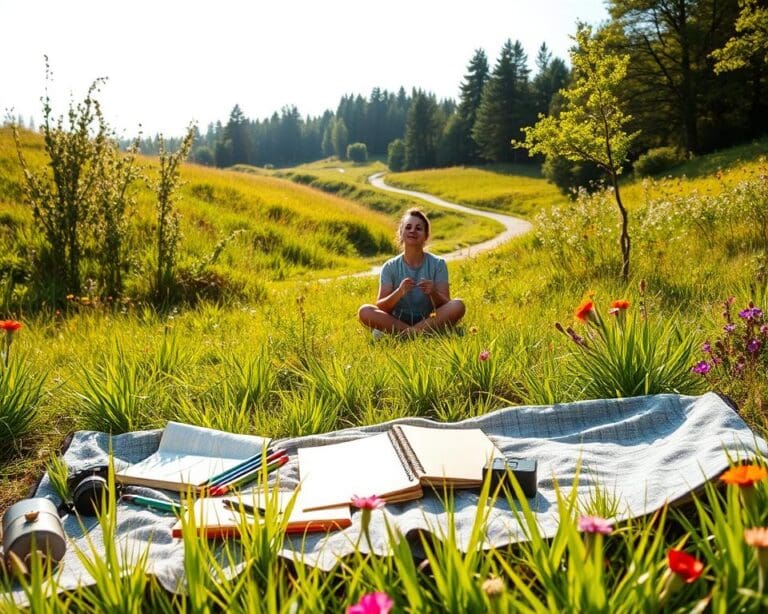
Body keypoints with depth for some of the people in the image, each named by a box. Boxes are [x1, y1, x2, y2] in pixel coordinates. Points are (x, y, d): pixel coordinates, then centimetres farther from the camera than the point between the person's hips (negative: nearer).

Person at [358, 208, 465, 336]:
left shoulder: (437, 264, 2)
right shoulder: (390, 267, 2)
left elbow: (446, 304, -4)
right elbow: (380, 307, -6)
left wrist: (433, 293, -27)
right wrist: (399, 293, -26)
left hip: (428, 321, 0)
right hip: (396, 321, 0)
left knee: (458, 305, -27)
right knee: (364, 311, -26)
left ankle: (403, 334, -27)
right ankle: (423, 333, -26)